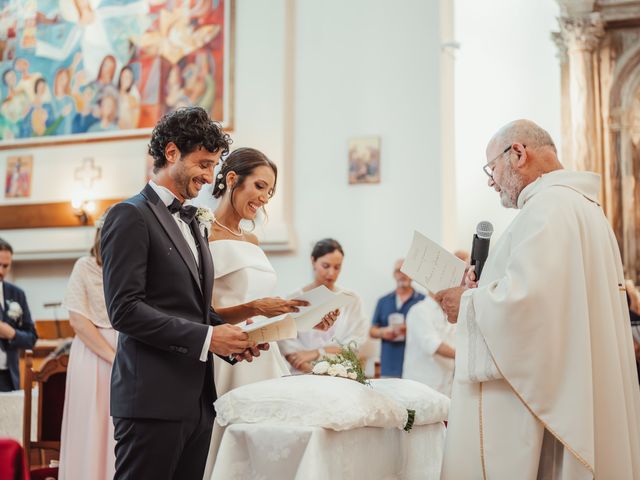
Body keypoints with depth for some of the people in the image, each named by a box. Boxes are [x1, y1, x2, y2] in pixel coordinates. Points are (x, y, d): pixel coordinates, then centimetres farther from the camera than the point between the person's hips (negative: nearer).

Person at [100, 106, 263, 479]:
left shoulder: (191, 222, 20)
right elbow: (125, 309, -16)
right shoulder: (131, 216, -7)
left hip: (198, 399, 8)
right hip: (154, 400, -8)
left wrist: (230, 337, 4)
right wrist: (207, 337, -18)